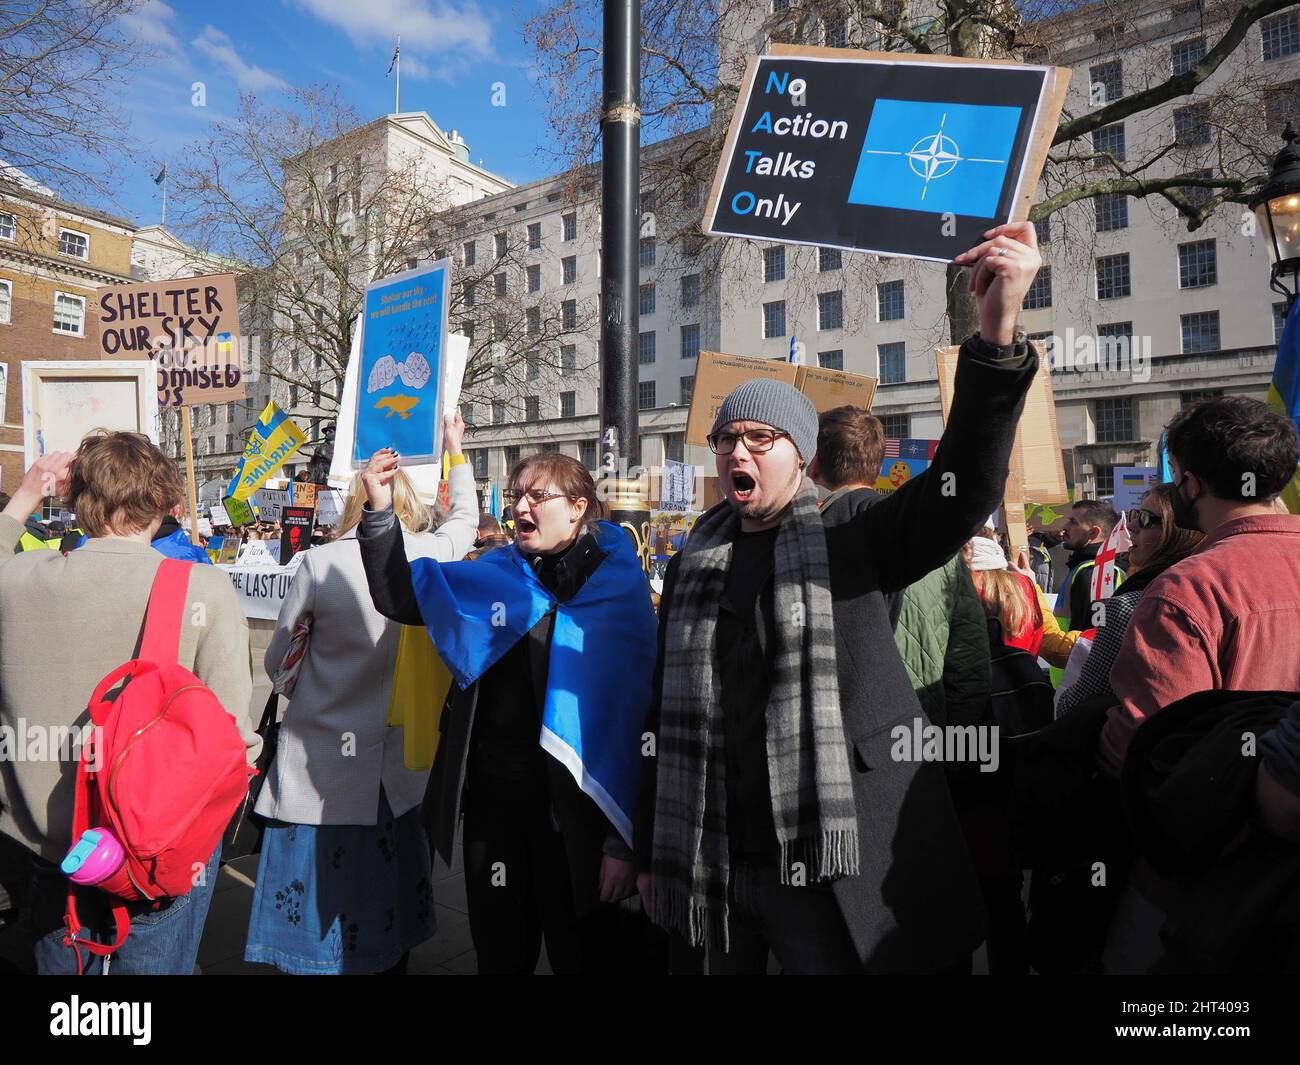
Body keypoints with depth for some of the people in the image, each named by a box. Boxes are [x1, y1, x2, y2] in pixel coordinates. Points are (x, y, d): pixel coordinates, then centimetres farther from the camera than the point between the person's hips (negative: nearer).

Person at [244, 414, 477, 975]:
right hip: (399, 762, 3)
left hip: (322, 765, -2)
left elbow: (275, 662, -1)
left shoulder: (320, 562, -12)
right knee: (391, 882, 21)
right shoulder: (432, 554, -7)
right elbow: (465, 517, 17)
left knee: (319, 888, 11)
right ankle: (391, 960, 39)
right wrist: (456, 451, 31)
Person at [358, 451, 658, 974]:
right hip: (491, 798, 4)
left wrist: (625, 839, -13)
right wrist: (380, 510, -5)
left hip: (571, 808, -4)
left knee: (581, 955, 12)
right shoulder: (491, 577, 3)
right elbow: (397, 598, 8)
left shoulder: (617, 591, -9)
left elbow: (639, 714, -11)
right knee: (500, 954, 20)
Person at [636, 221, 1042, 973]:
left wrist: (998, 334, -37)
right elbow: (668, 719, 10)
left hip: (836, 864, -4)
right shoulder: (693, 565, 6)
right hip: (718, 862, 4)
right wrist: (651, 851, 12)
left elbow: (965, 490, -23)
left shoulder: (852, 537, -5)